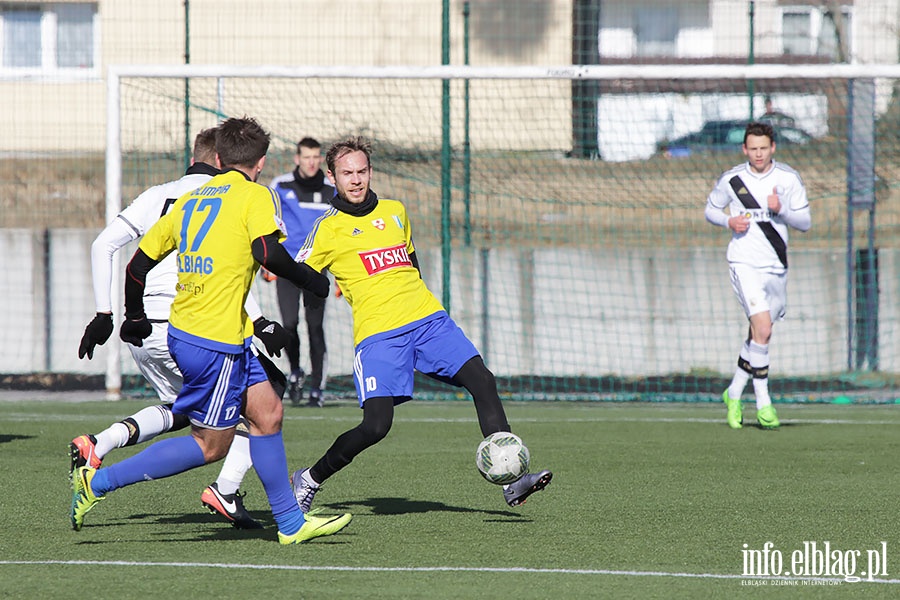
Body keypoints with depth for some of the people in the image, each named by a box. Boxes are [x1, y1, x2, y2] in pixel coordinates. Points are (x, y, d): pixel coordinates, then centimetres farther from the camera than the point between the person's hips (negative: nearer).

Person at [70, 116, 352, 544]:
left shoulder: (190, 200, 15)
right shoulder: (255, 196, -4)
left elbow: (138, 264, 17)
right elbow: (267, 252, -22)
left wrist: (135, 318, 32)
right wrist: (309, 279, -5)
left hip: (184, 330, 8)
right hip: (215, 342, -8)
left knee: (267, 411, 13)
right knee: (211, 444, 0)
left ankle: (290, 523, 17)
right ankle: (99, 482, -2)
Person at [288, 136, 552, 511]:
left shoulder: (394, 211, 17)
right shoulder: (328, 228, 2)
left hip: (429, 320, 5)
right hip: (378, 335, -5)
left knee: (482, 381, -14)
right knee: (376, 425, -18)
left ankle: (511, 480, -17)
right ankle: (309, 480, 4)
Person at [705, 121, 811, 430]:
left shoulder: (789, 179, 1)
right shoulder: (731, 179, -2)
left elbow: (805, 222, 1)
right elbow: (711, 209, 12)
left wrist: (781, 210, -18)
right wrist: (729, 221, -9)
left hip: (777, 267, 3)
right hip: (744, 263, -3)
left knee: (758, 335, 13)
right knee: (763, 330, -19)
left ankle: (734, 393, 33)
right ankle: (763, 401, -13)